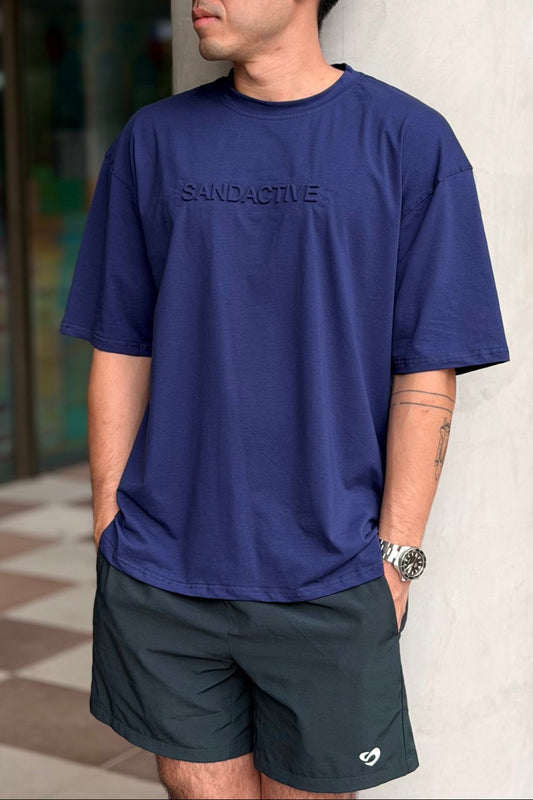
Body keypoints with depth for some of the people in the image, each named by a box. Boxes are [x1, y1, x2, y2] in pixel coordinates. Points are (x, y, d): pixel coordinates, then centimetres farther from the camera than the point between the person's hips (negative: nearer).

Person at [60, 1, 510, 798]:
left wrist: (395, 558, -8)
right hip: (161, 582, 3)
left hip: (328, 586, -2)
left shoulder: (410, 142, -3)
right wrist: (109, 527, 5)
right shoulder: (154, 141, 6)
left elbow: (426, 376, -5)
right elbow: (121, 354, 8)